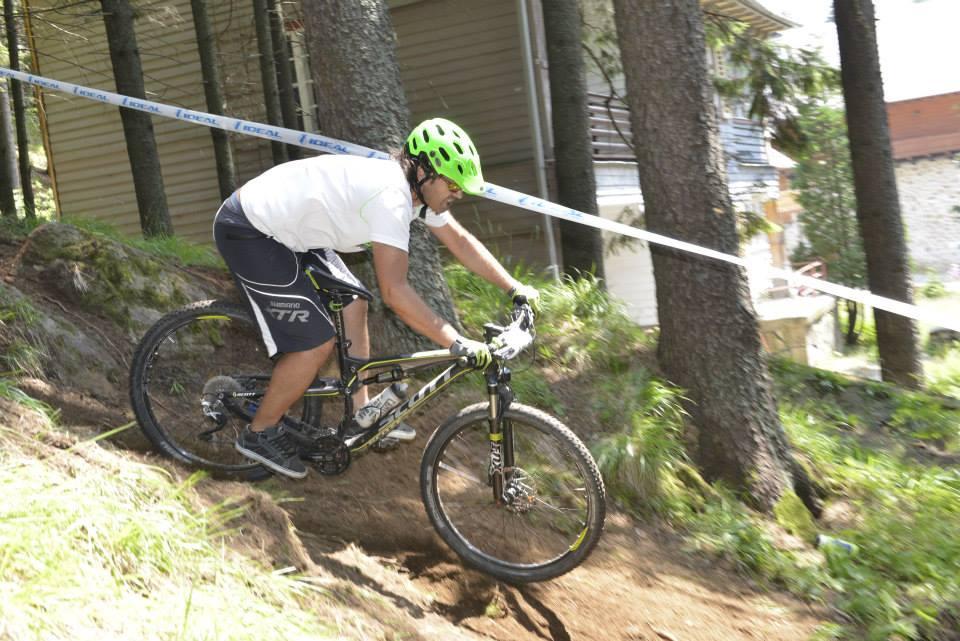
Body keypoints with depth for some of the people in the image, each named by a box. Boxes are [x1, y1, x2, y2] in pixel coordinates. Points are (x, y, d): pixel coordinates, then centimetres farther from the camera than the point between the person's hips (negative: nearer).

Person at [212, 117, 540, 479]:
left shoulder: (418, 189, 1)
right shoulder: (390, 196, -28)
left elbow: (461, 242, 13)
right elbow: (394, 292, -33)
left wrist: (515, 287, 10)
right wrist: (457, 343, -32)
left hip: (286, 229, 10)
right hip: (247, 232, -10)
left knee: (352, 303, 13)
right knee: (318, 343, -11)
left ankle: (361, 413, 24)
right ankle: (260, 434, 8)